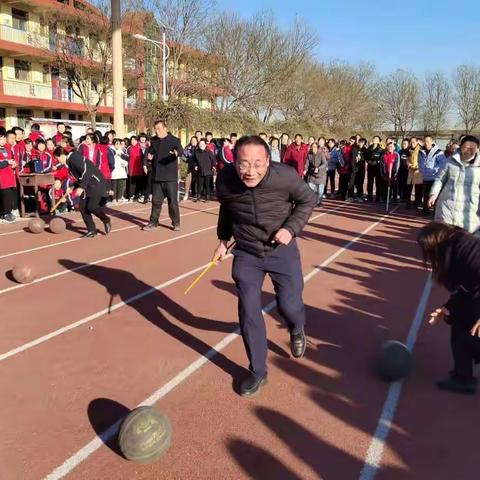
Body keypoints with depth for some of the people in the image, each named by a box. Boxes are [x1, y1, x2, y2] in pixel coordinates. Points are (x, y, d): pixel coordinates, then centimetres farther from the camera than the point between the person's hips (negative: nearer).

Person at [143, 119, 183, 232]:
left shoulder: (174, 140, -6)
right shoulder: (153, 140, 10)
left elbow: (181, 150, -21)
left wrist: (177, 153, -45)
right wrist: (149, 157, -2)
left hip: (170, 176, -5)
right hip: (156, 176, 5)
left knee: (173, 200, 1)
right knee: (156, 200, 12)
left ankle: (176, 222, 12)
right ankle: (153, 222, 21)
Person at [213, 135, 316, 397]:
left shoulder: (286, 176, -25)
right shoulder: (225, 180, -17)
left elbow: (308, 200, -4)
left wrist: (291, 228, -17)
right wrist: (223, 239, 11)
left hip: (282, 250, -1)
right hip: (246, 253, 2)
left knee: (289, 306, 3)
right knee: (248, 312, 0)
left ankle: (297, 331, 43)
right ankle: (258, 371, 20)